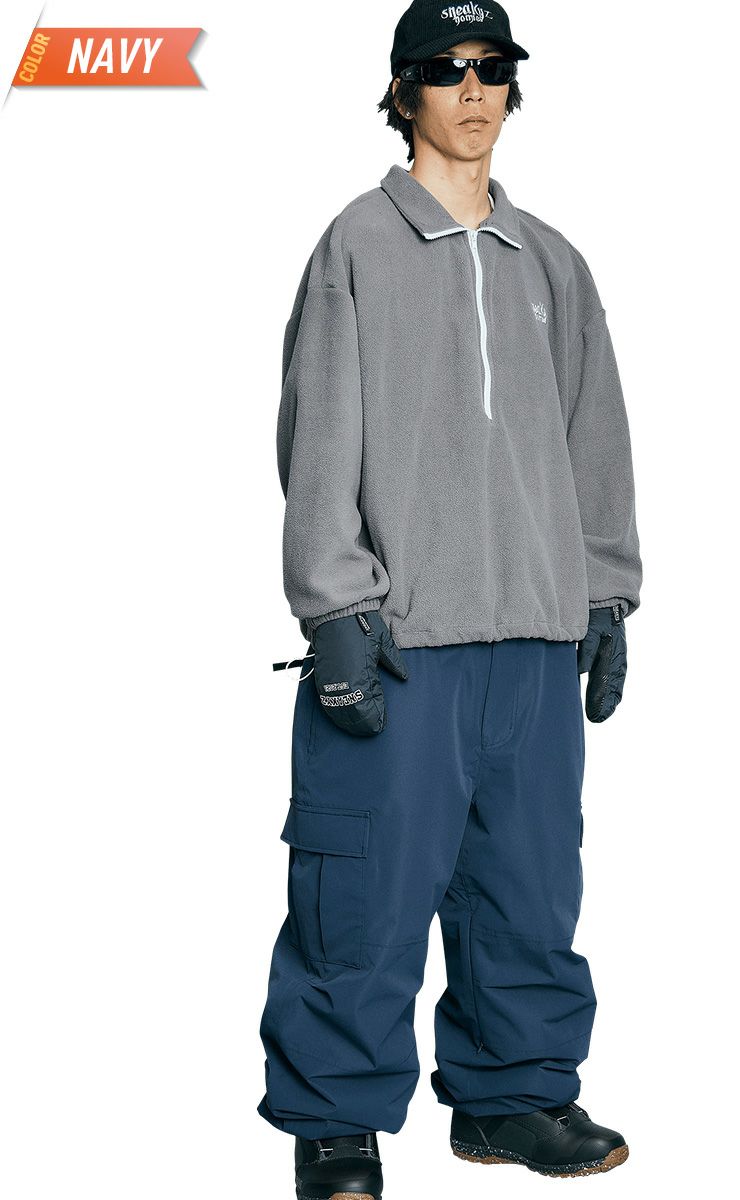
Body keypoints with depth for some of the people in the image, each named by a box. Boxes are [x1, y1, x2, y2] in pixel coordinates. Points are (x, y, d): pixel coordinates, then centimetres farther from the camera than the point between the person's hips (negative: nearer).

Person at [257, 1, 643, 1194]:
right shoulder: (357, 247, 1)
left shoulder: (551, 265, 16)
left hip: (535, 634, 5)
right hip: (400, 637, -5)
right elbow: (321, 438, -5)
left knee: (531, 880, 9)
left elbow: (596, 441, 19)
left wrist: (604, 597, 13)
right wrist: (338, 609, -13)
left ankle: (513, 1092, 22)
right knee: (371, 889, -5)